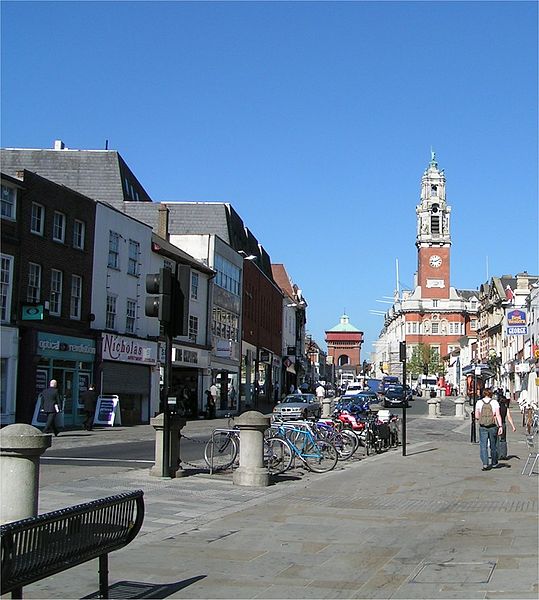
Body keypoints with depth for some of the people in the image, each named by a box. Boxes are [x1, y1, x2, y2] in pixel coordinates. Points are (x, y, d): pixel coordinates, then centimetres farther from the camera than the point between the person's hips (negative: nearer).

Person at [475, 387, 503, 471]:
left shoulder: (479, 402, 0)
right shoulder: (495, 402, -4)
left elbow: (476, 416, 2)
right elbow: (498, 415, -10)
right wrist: (500, 426, -11)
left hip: (482, 426, 0)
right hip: (493, 426, 0)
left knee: (483, 445, 1)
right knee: (493, 445, 14)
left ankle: (485, 464, -11)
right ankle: (494, 463, 26)